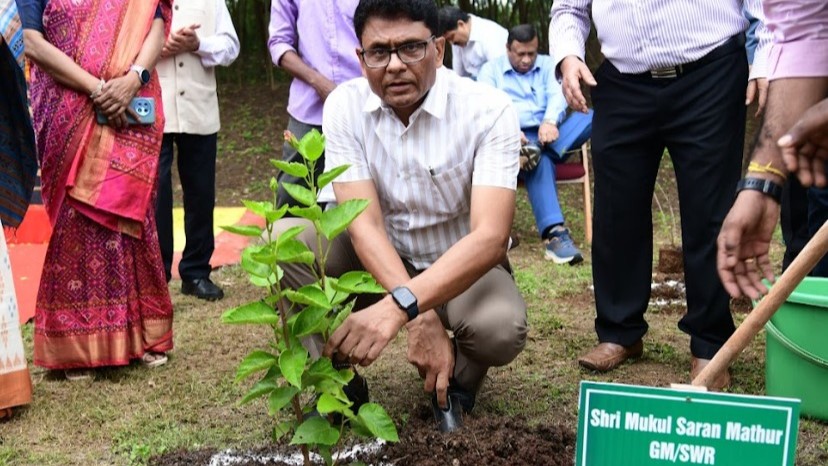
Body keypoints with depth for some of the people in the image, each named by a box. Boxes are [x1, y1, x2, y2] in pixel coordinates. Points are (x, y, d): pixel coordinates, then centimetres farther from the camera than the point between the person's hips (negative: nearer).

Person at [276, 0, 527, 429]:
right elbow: (364, 223, -22)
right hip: (376, 259, 2)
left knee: (501, 329, -34)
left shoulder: (488, 111, -23)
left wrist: (397, 307, -49)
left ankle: (459, 374, 4)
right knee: (283, 239, -23)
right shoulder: (344, 105, -15)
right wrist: (421, 317, -37)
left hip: (462, 264, -2)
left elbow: (490, 237, -34)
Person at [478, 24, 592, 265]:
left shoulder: (547, 64, 18)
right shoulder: (490, 69, 9)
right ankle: (555, 233, -51)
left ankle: (535, 151, -42)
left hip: (547, 134, 4)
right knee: (540, 161, -39)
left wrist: (550, 122, -25)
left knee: (592, 117, -23)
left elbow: (558, 95, 0)